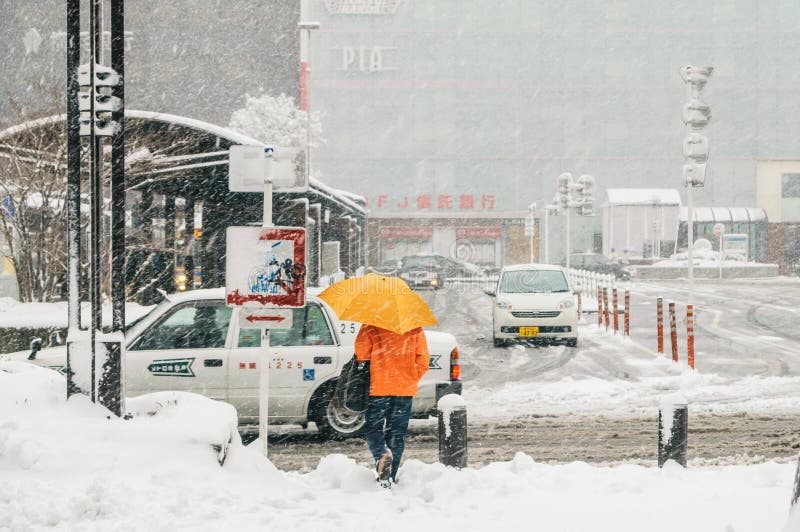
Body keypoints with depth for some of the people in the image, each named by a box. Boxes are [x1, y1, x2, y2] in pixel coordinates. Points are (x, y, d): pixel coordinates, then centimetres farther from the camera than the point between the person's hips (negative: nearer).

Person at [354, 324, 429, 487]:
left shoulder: (371, 327, -7)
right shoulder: (415, 328, 1)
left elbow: (361, 353, -10)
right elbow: (423, 359, 2)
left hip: (378, 389, -3)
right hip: (405, 390, 3)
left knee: (372, 428, 10)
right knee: (397, 433, 12)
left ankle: (382, 454, -20)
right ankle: (390, 478, 13)